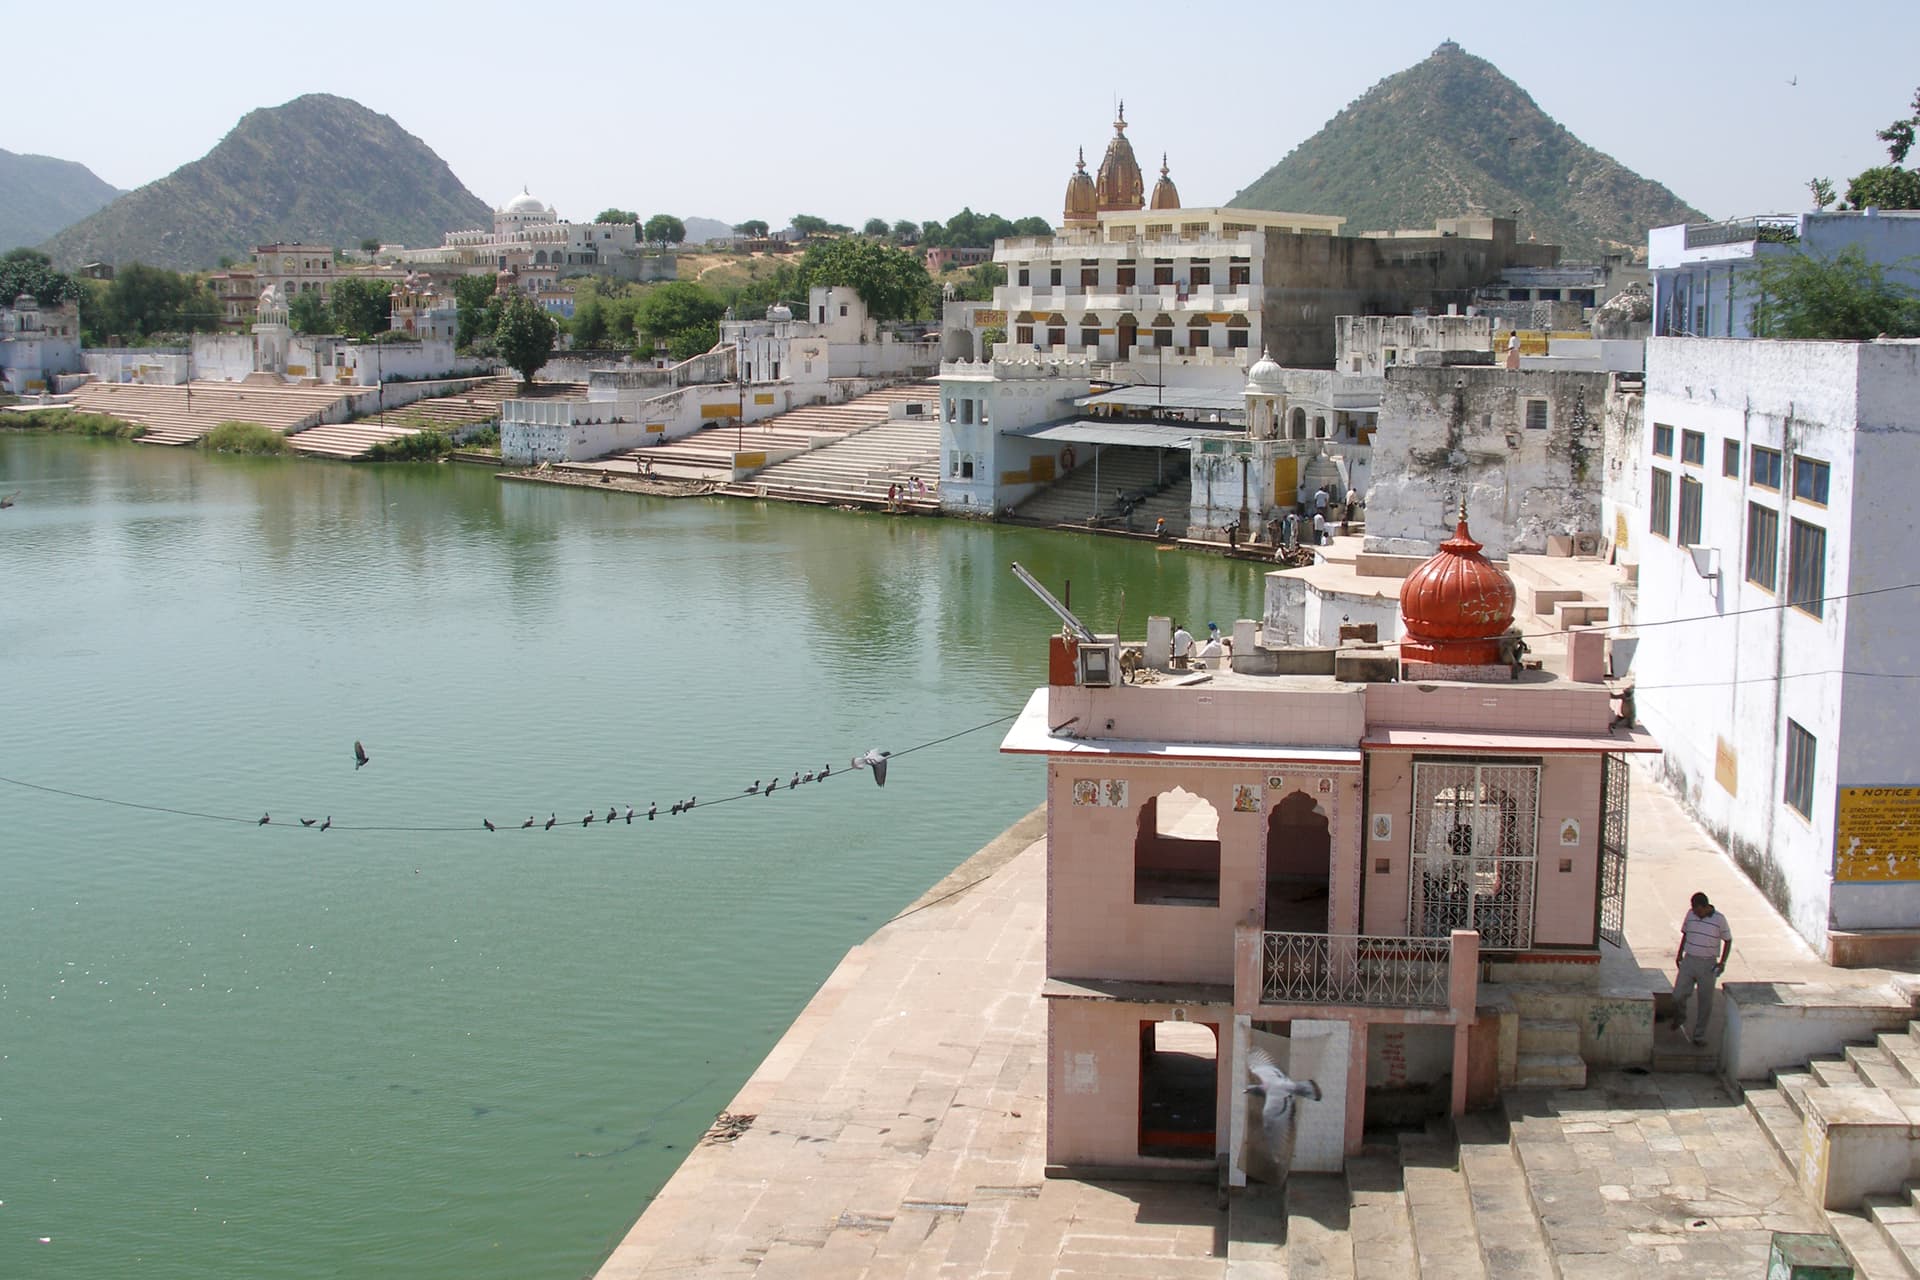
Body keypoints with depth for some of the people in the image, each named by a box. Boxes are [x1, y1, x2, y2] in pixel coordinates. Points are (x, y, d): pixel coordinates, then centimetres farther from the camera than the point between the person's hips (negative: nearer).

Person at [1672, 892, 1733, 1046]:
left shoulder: (1719, 919, -8)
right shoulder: (1690, 915, 2)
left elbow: (1728, 940, 1)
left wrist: (1723, 962, -7)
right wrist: (1680, 953, 13)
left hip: (1708, 965, -2)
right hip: (1689, 960, 2)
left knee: (1704, 1001, 4)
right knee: (1678, 995, -3)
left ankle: (1699, 1035, 16)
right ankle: (1679, 1019, 28)